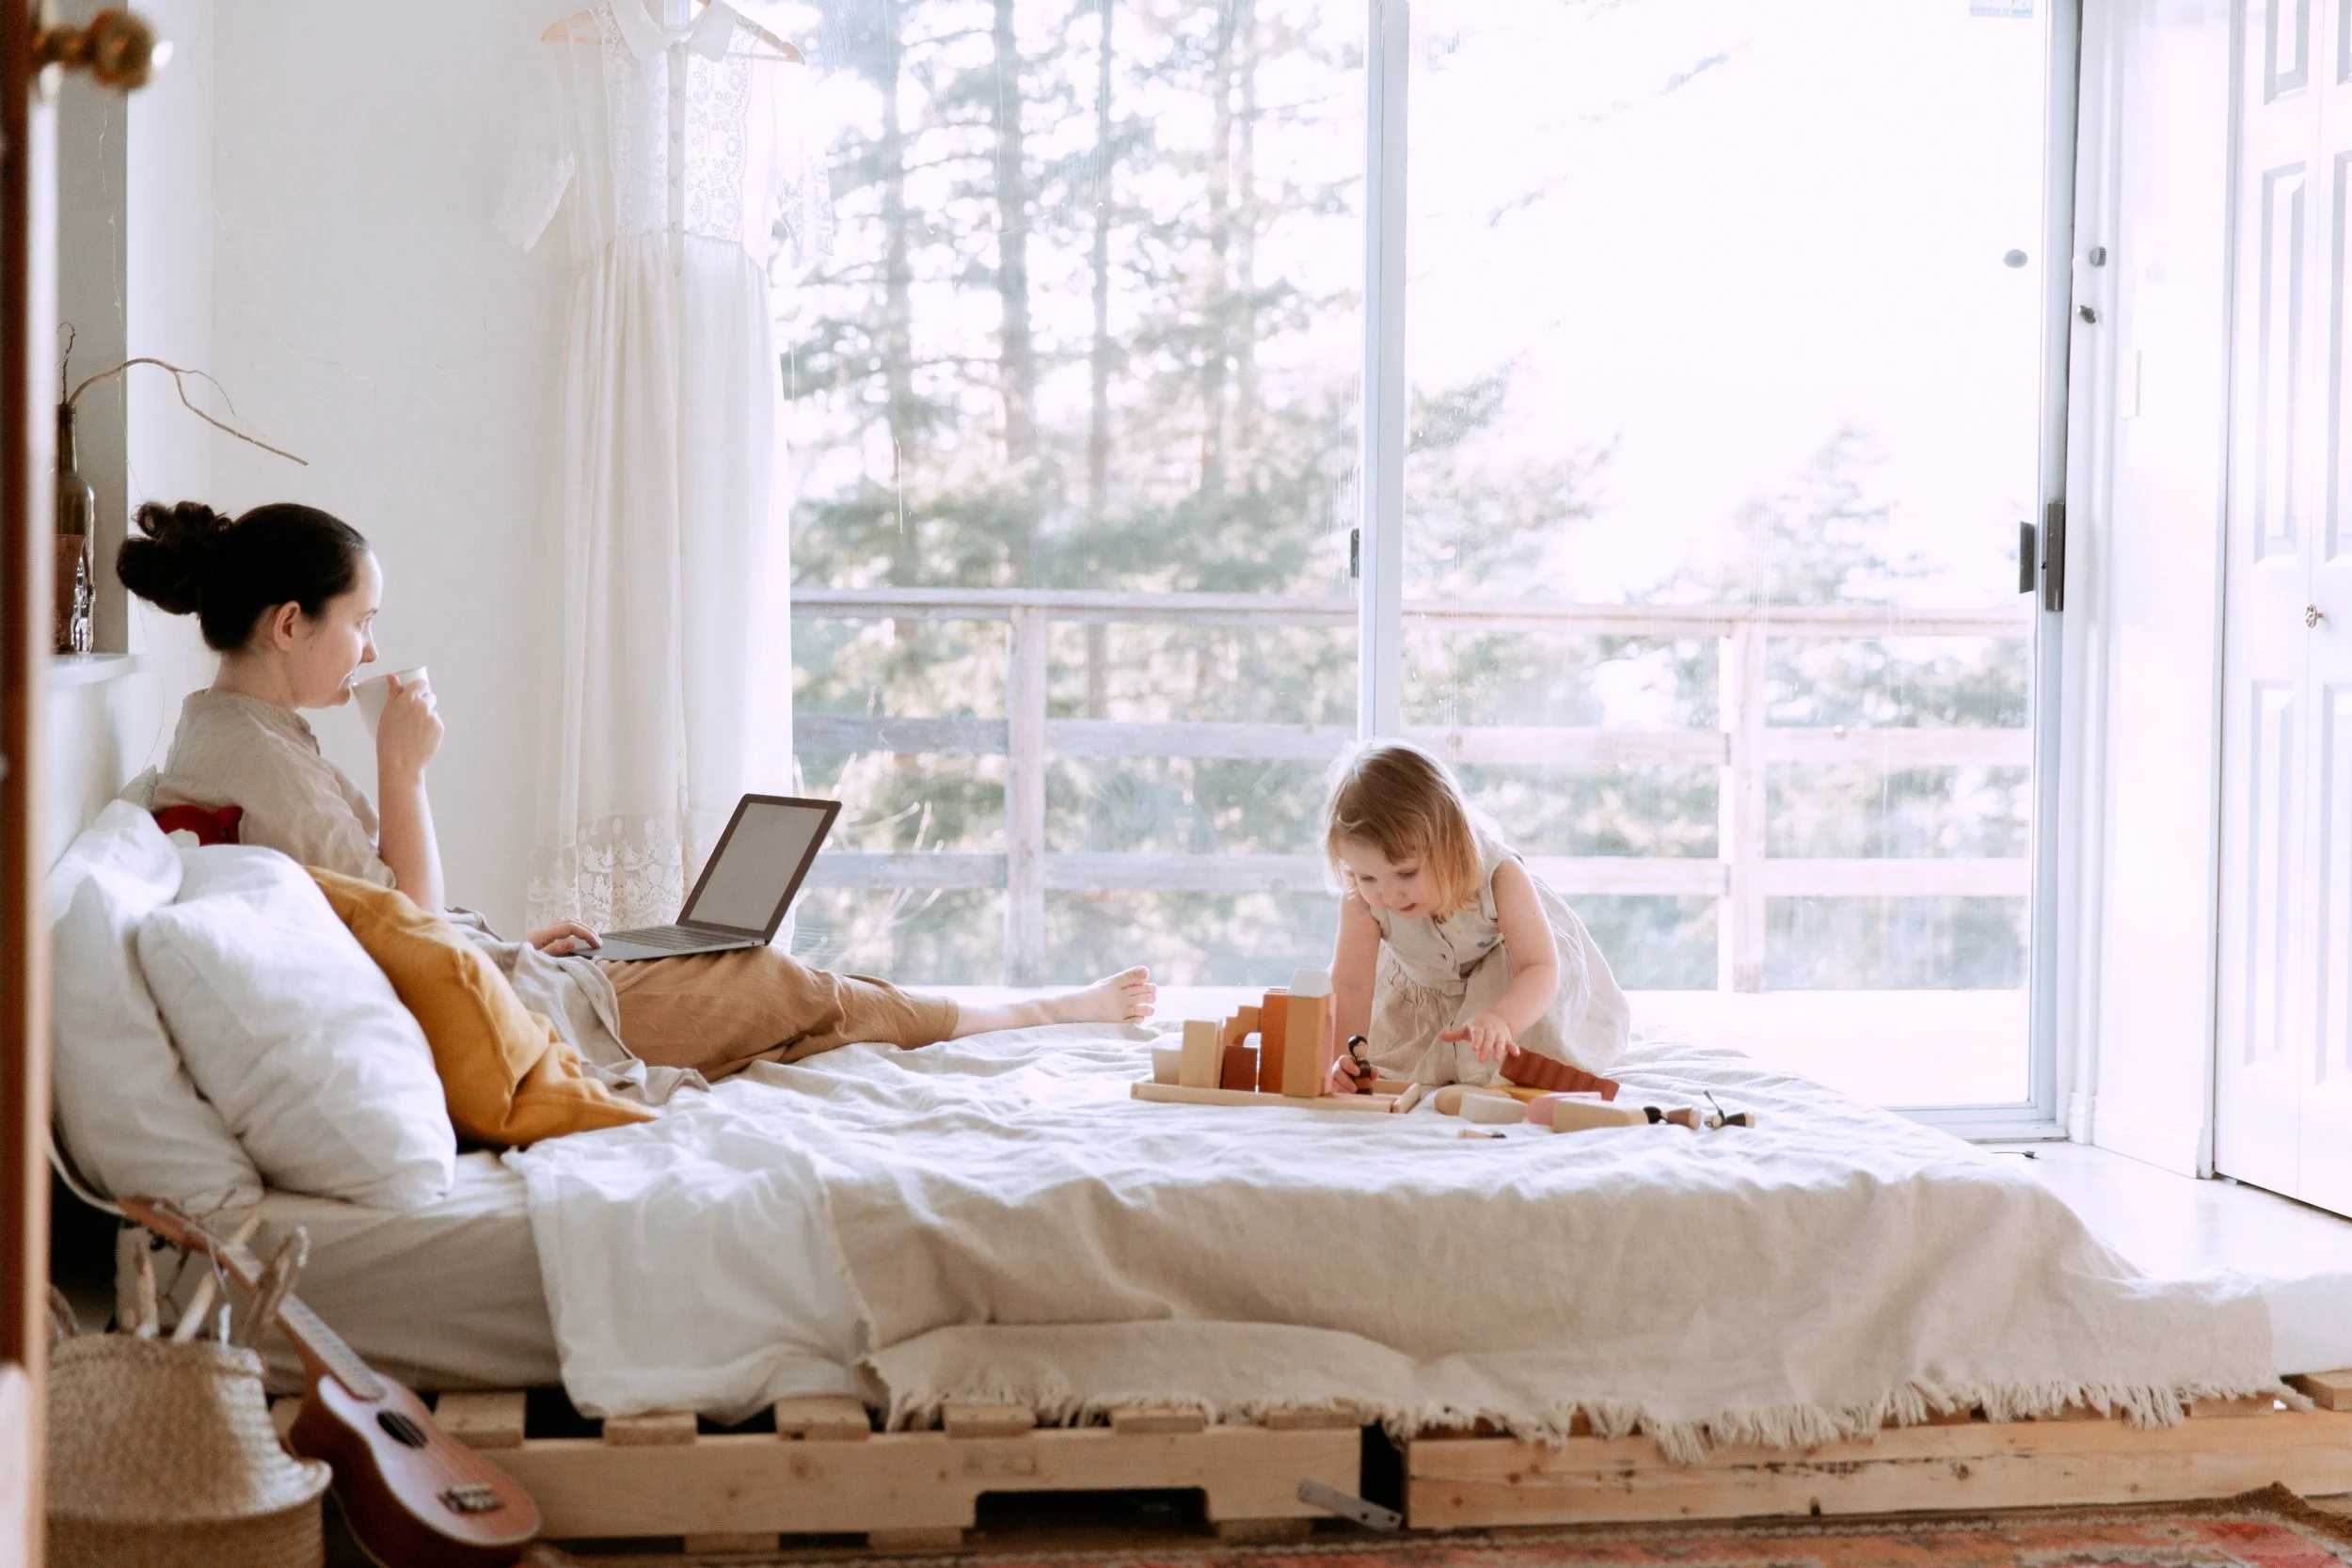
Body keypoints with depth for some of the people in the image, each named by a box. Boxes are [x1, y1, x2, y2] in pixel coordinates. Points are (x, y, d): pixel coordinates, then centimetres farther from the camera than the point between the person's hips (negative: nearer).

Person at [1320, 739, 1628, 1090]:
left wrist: (1500, 1021, -64)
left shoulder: (1500, 877, -40)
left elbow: (1541, 969, -43)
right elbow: (1351, 984, -35)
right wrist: (1346, 1056, -52)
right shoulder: (1361, 900, -34)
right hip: (1421, 989, 3)